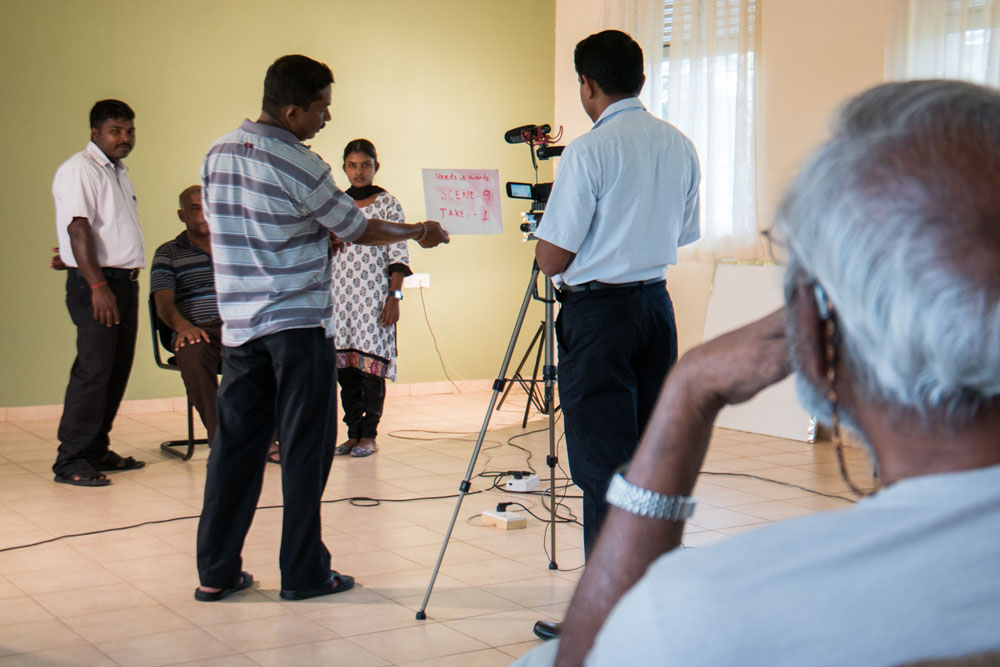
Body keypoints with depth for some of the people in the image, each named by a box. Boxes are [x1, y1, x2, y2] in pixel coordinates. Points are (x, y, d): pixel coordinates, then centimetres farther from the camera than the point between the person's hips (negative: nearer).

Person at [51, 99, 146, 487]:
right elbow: (78, 229, -17)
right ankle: (71, 461, -6)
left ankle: (96, 450, 19)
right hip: (95, 284, -9)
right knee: (93, 370, -11)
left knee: (118, 369, 10)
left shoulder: (119, 172, 19)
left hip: (125, 281, 9)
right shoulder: (79, 170, -9)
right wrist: (97, 285, -23)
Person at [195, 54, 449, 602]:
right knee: (305, 449, 2)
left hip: (238, 324, 7)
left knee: (234, 443, 9)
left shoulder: (218, 154, 7)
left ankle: (216, 572, 12)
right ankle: (303, 573, 9)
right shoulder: (299, 166, -14)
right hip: (299, 323, -6)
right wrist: (418, 232, 14)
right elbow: (360, 232, -4)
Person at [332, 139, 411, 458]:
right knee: (344, 368, 4)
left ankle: (369, 436, 5)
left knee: (372, 365, -3)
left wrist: (394, 297, -10)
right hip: (340, 297, 4)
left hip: (373, 297, -4)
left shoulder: (387, 204, 0)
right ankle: (352, 434, 12)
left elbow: (399, 255, -3)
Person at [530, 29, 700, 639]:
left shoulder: (590, 151, -14)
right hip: (658, 305, 7)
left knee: (602, 462, -3)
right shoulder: (681, 147, 7)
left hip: (600, 313, -7)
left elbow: (551, 258, -12)